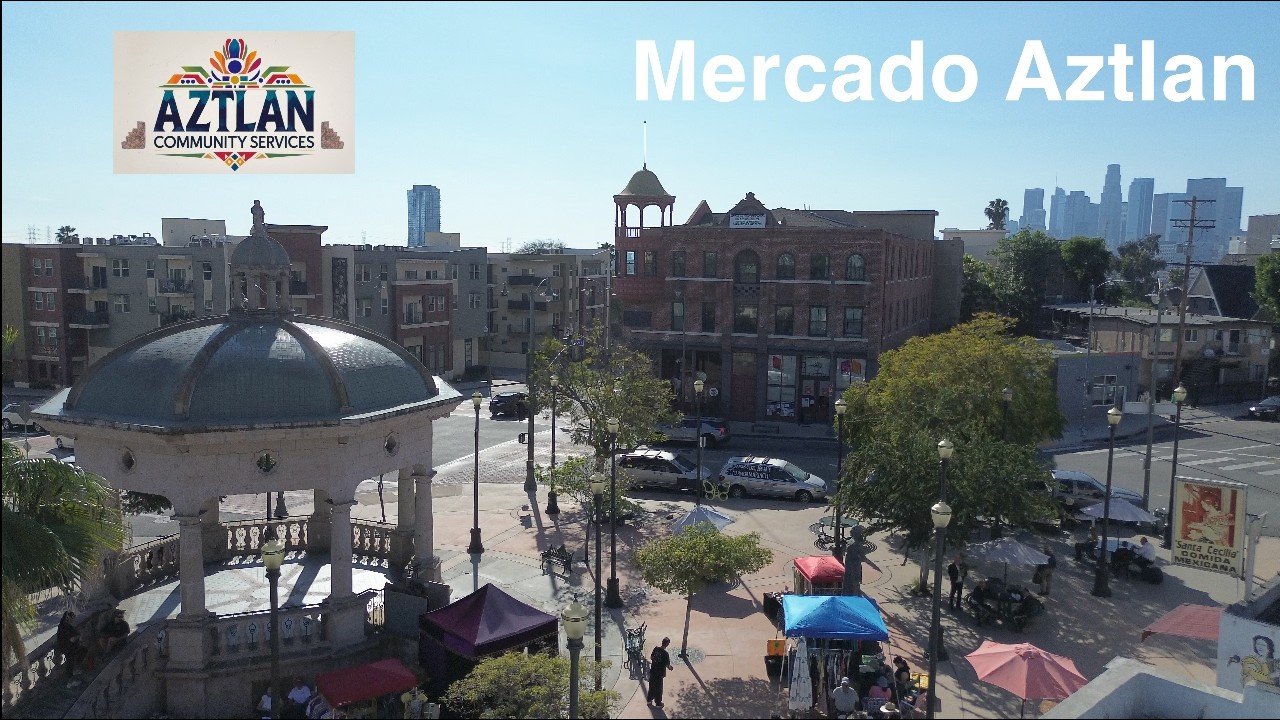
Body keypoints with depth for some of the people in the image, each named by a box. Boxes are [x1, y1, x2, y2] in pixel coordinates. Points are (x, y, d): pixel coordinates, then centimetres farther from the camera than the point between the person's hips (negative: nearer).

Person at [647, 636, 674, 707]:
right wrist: (670, 667, 3)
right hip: (659, 673, -5)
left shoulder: (655, 648, -7)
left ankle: (649, 699, 38)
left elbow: (651, 657, 7)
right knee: (658, 688, 12)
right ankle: (658, 703, 26)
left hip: (653, 671, 5)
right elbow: (667, 665, -19)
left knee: (651, 685, 23)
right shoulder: (666, 653, -24)